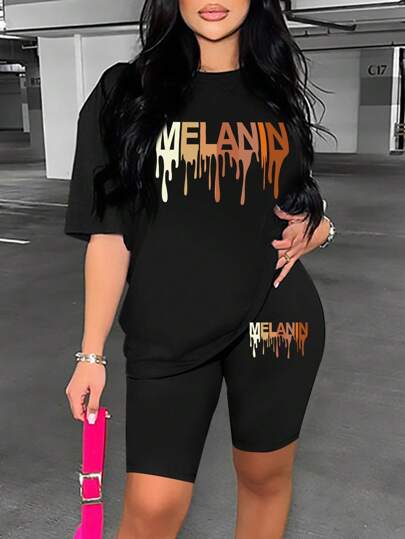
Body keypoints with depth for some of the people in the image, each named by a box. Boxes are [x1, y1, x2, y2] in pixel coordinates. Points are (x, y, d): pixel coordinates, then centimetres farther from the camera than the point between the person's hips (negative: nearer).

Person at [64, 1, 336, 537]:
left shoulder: (279, 90, 8)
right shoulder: (125, 91, -2)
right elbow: (109, 234, -4)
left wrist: (317, 228, -2)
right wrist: (92, 353, -6)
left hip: (275, 315, 3)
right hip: (168, 329, -2)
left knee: (266, 476, 14)